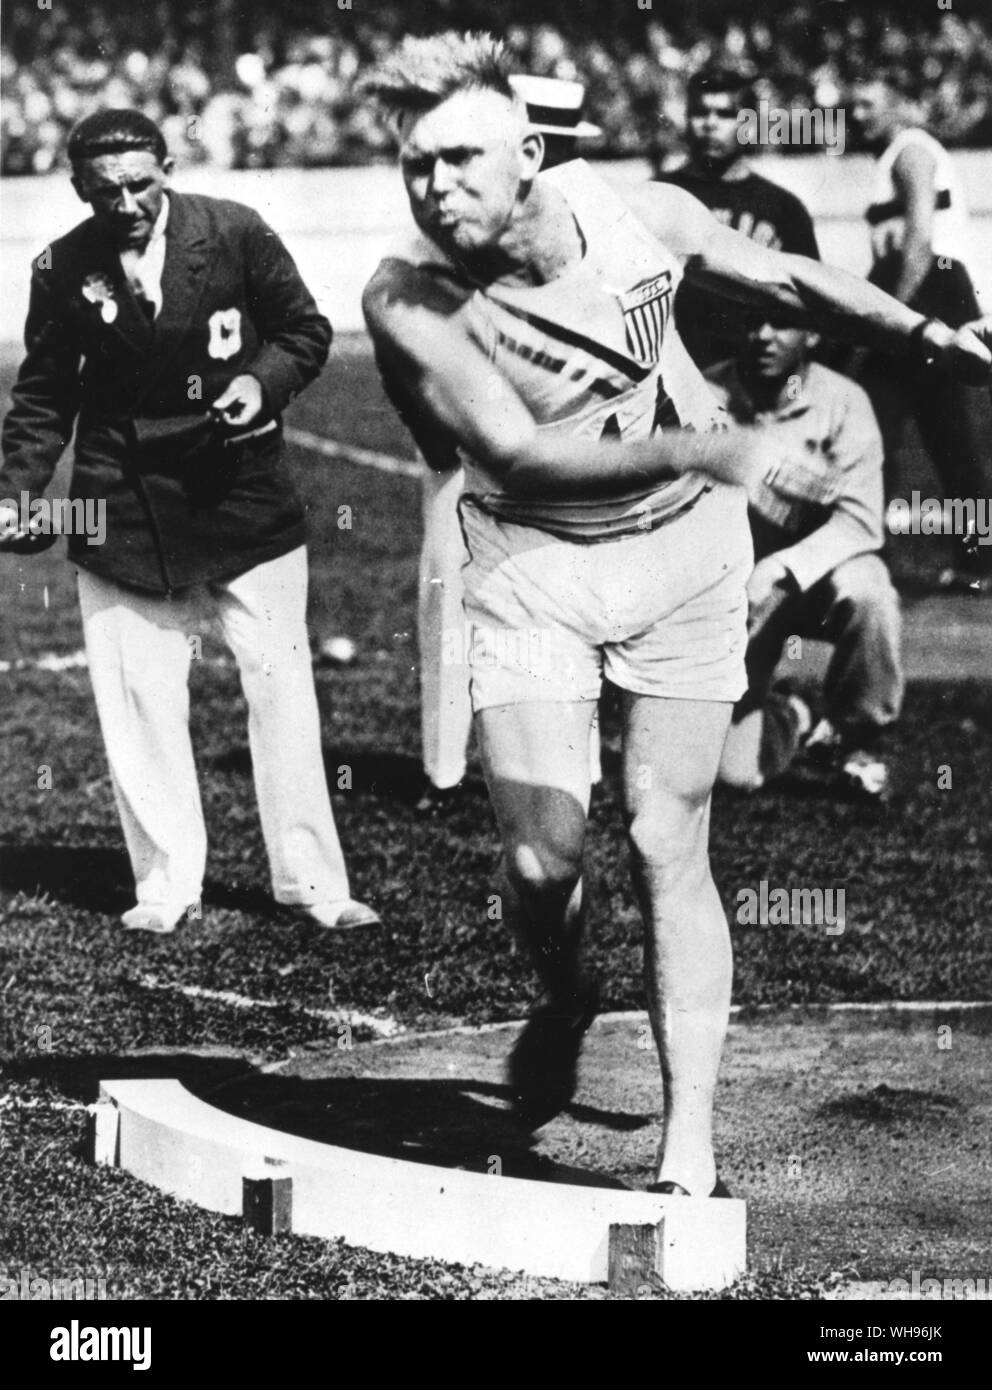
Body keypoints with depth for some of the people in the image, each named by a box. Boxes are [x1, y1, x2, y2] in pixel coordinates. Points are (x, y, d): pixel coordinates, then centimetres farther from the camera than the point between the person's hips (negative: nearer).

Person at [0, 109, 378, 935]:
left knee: (281, 688, 2)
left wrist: (262, 380, -16)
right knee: (140, 703, 2)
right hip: (125, 511, 1)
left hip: (243, 495, -1)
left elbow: (305, 331, 4)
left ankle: (311, 881, 10)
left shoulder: (235, 234, -7)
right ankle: (166, 883, 14)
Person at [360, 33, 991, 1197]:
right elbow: (518, 452, -28)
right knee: (542, 857, -9)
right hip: (532, 565, -1)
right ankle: (563, 999, 28)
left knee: (668, 848, -4)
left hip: (682, 548, 1)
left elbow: (785, 281, 6)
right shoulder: (407, 299, -21)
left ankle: (689, 1153, 0)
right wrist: (713, 450, -35)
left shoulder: (641, 217, -13)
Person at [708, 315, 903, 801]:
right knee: (735, 770, -14)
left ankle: (857, 737, -11)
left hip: (818, 573, 0)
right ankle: (789, 721, 25)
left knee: (866, 591, -38)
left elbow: (859, 521, -19)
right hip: (732, 589, 0)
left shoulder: (842, 402, -13)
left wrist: (783, 568, -33)